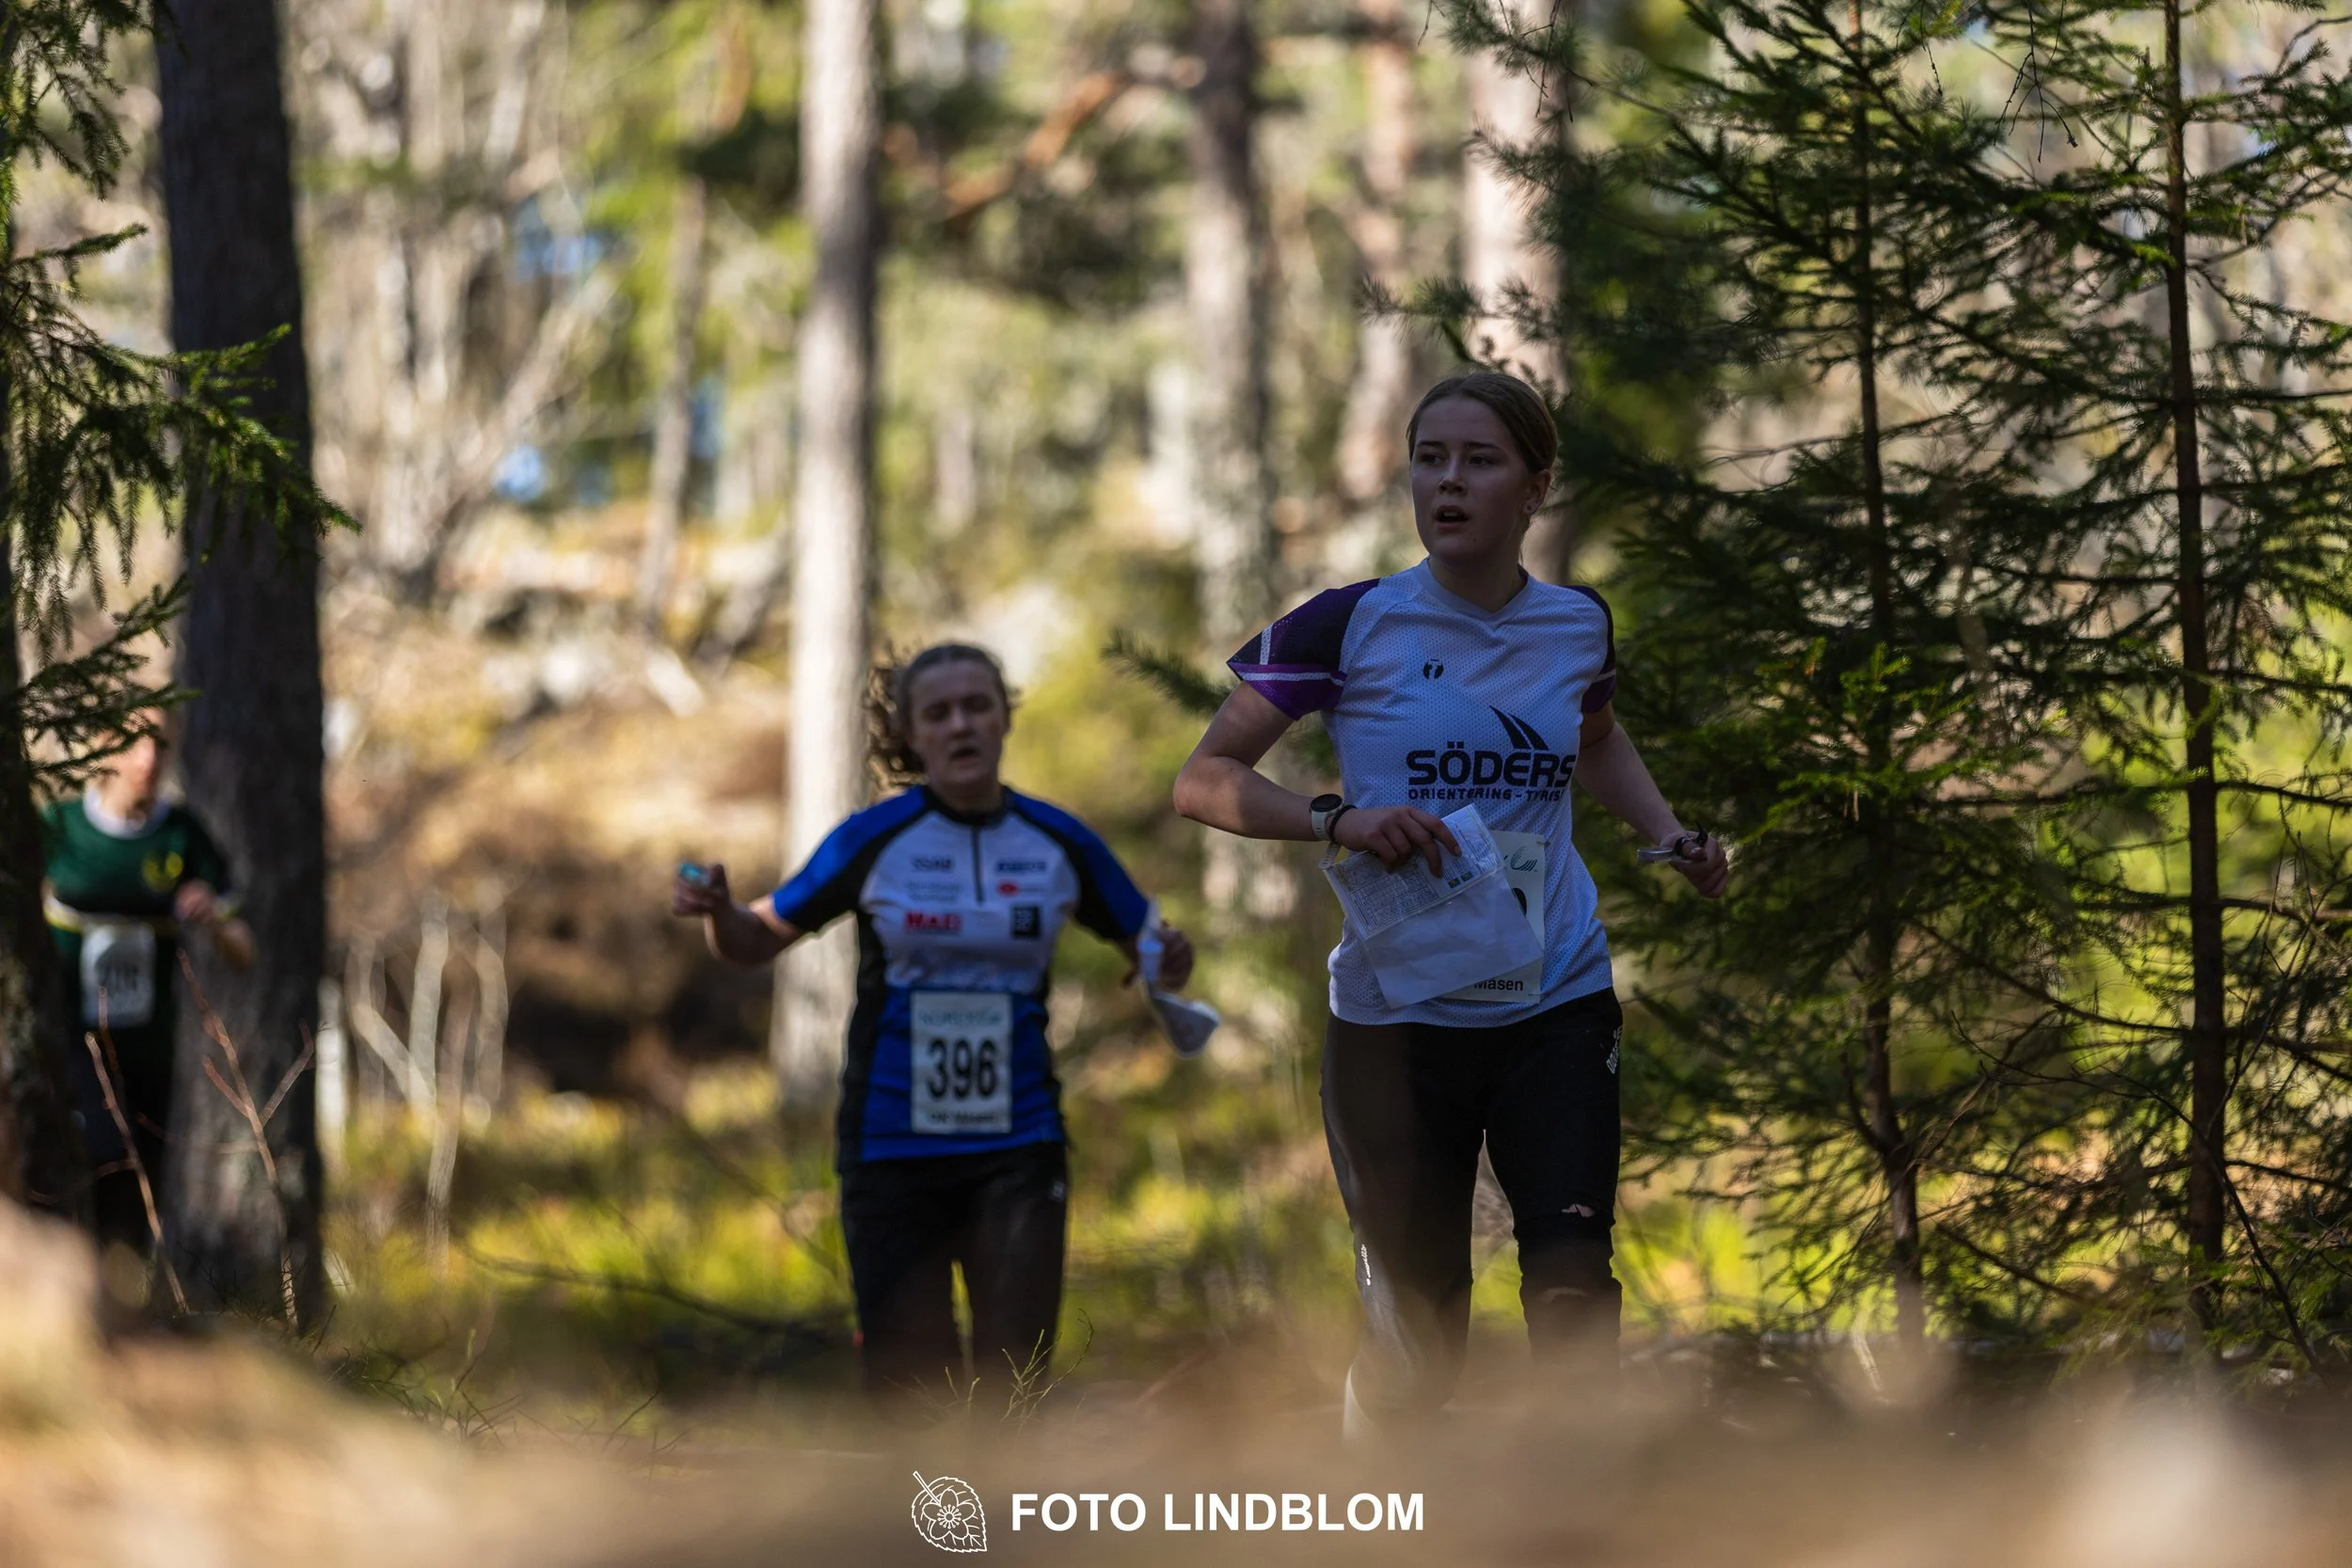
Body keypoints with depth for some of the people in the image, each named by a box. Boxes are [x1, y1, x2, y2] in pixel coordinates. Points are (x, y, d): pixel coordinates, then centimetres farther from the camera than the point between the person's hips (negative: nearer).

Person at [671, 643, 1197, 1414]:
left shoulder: (1059, 842, 1)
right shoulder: (874, 841, -3)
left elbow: (1145, 944, 13)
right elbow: (757, 939, 6)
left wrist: (1170, 960, -10)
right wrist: (716, 909, -16)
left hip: (1017, 1145, 1)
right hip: (890, 1143, -1)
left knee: (1012, 1388, -8)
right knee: (911, 1399, -1)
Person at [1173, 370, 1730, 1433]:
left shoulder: (1579, 625, 5)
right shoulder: (1349, 625, -7)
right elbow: (1203, 781, -4)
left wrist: (1672, 841, 12)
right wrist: (1336, 818, -20)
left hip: (1558, 1004, 3)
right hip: (1396, 1017, -3)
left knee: (1573, 1284, -11)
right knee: (1417, 1326, 2)